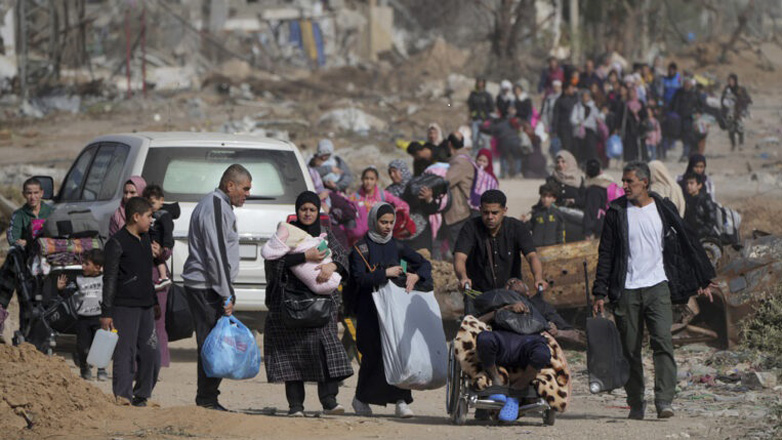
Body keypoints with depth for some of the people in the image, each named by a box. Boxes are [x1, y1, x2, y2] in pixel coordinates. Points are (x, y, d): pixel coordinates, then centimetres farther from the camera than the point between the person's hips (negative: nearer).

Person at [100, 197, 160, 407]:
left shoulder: (145, 238, 16)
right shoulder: (117, 242, -9)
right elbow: (109, 278, -11)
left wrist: (155, 302, 28)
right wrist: (106, 312, -13)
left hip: (145, 306, 8)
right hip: (124, 308, -8)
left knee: (151, 354, 6)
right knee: (125, 354, -7)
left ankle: (141, 396, 19)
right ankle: (123, 399, -4)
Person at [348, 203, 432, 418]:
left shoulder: (396, 247, 12)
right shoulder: (361, 248, -1)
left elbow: (425, 264, 11)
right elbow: (359, 279, -13)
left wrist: (415, 276, -9)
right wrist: (385, 273, -19)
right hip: (370, 310, -4)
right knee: (374, 354, -6)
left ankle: (401, 401, -11)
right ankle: (361, 399, 15)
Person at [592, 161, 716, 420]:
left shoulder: (663, 210, 5)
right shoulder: (617, 212, 5)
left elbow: (686, 244, 14)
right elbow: (605, 254, 8)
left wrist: (703, 280, 14)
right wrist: (600, 293, 3)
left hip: (657, 286, -1)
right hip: (626, 290, 1)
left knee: (663, 341, -15)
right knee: (630, 349, 2)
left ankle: (664, 401, -19)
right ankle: (636, 403, 12)